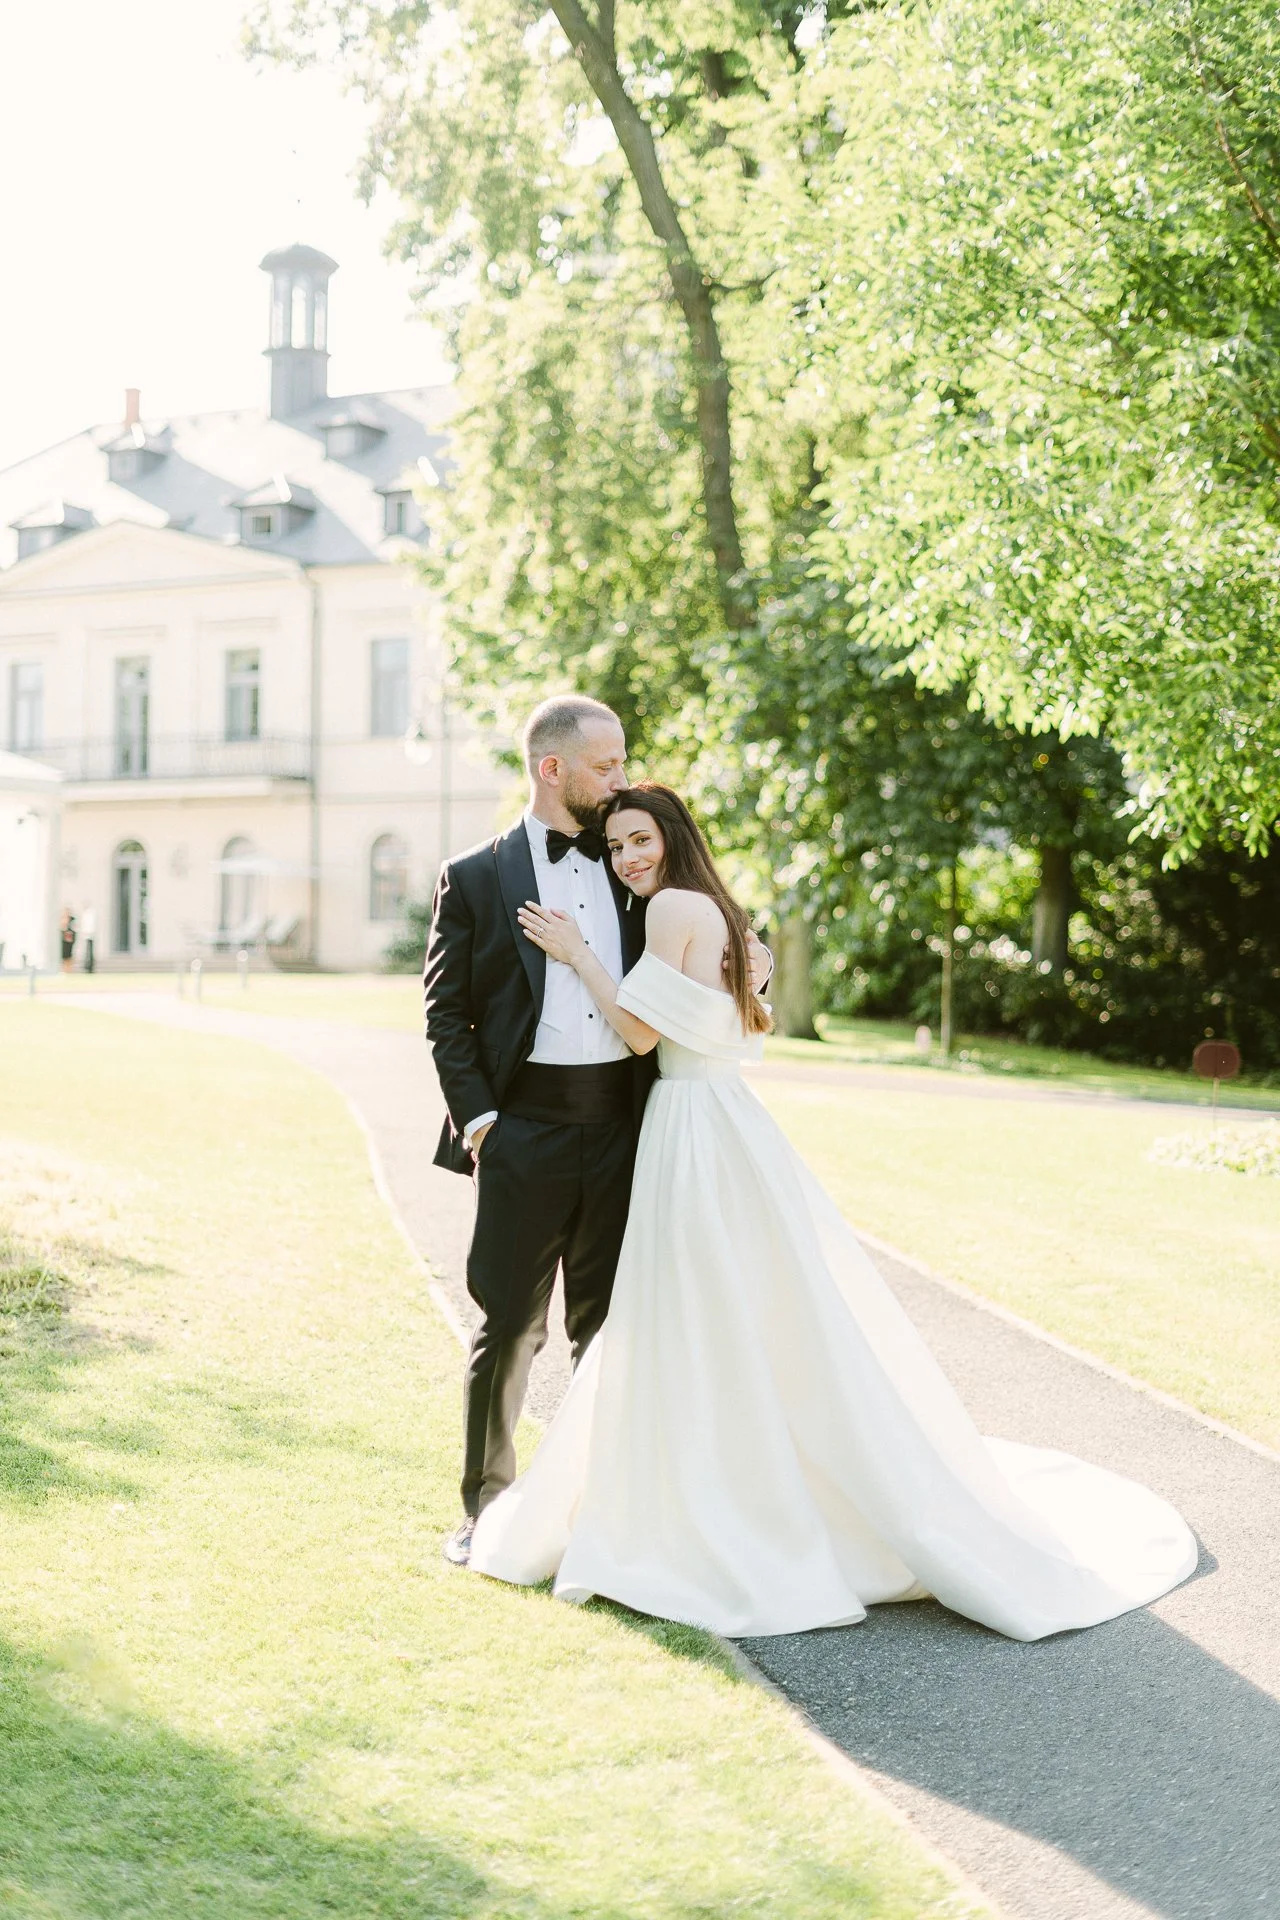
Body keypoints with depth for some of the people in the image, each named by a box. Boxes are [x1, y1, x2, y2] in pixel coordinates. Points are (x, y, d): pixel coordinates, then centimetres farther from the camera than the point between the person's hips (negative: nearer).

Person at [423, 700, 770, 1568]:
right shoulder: (475, 878, 3)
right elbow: (446, 1010, 1)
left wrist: (755, 955, 0)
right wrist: (476, 1116, -9)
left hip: (620, 1127, 3)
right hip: (524, 1130, -3)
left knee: (607, 1325, 10)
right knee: (512, 1326, 1)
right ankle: (486, 1505, 15)